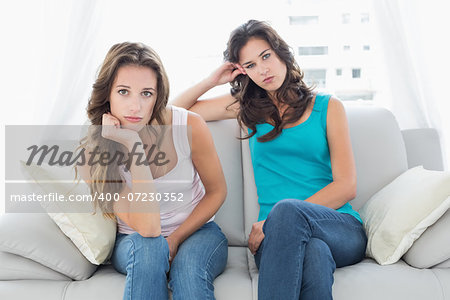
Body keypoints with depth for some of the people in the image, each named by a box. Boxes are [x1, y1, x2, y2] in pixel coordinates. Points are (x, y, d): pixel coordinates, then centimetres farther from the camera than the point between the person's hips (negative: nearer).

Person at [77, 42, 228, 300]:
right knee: (148, 247, -33)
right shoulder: (92, 152, -17)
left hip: (197, 231, -1)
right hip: (134, 243, 1)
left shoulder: (190, 126, -17)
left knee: (188, 268, -33)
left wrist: (174, 239, -11)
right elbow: (147, 228, -28)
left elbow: (217, 191, -2)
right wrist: (133, 146, -31)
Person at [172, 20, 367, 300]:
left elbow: (346, 186, -1)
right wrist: (213, 80, 8)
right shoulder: (247, 106, 16)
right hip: (281, 236, 0)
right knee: (314, 251, -36)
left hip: (343, 231, 0)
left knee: (287, 209, -35)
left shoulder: (328, 107, 9)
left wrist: (276, 221, -11)